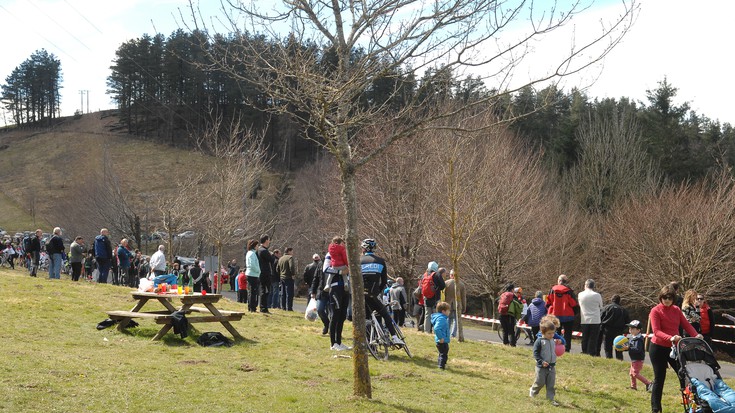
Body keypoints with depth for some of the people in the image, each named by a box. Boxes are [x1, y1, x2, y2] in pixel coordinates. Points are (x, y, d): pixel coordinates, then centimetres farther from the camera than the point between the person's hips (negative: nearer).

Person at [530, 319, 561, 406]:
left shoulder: (553, 341, 7)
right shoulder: (539, 341, -13)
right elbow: (535, 353, -14)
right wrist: (541, 361, -22)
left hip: (552, 366, 5)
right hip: (541, 366, -5)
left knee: (551, 384, 5)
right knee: (540, 382, 3)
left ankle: (551, 398, 10)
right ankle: (532, 392, 29)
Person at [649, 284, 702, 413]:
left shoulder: (676, 310, 7)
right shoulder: (655, 311, -11)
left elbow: (686, 325, -2)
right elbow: (656, 331, -21)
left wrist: (696, 335, -21)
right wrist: (671, 338, -36)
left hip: (674, 348, 5)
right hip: (658, 348, -5)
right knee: (659, 379, 0)